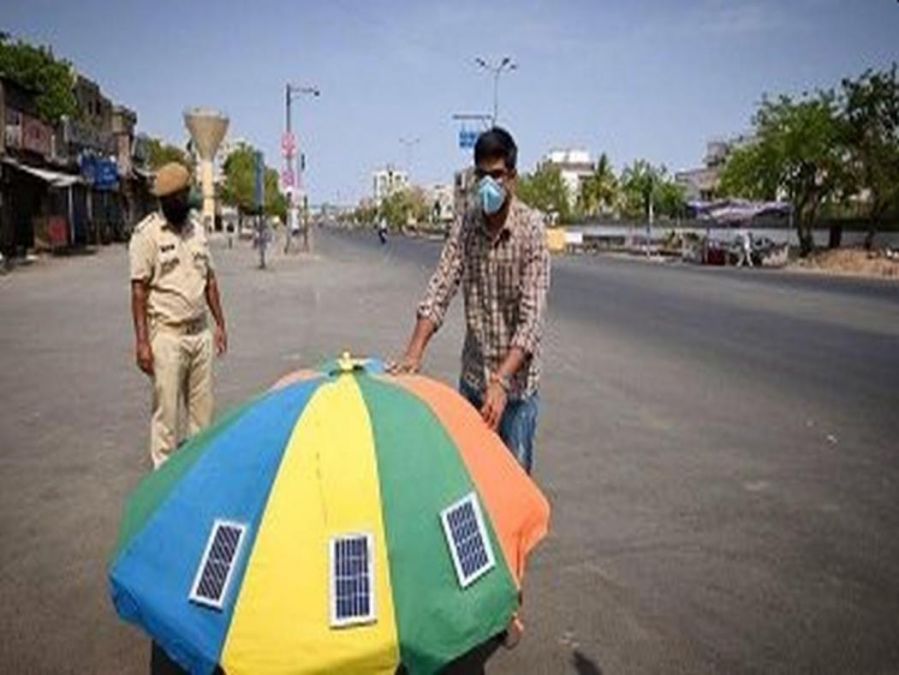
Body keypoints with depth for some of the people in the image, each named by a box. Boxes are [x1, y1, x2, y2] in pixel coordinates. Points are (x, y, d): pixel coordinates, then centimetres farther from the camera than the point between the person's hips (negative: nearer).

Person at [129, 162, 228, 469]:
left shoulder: (197, 229, 10)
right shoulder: (147, 233, -8)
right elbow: (139, 290, -9)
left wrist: (220, 324, 13)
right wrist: (142, 341, -14)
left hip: (200, 332, 6)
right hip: (167, 336, -5)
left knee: (203, 406, 11)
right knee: (166, 409, 0)